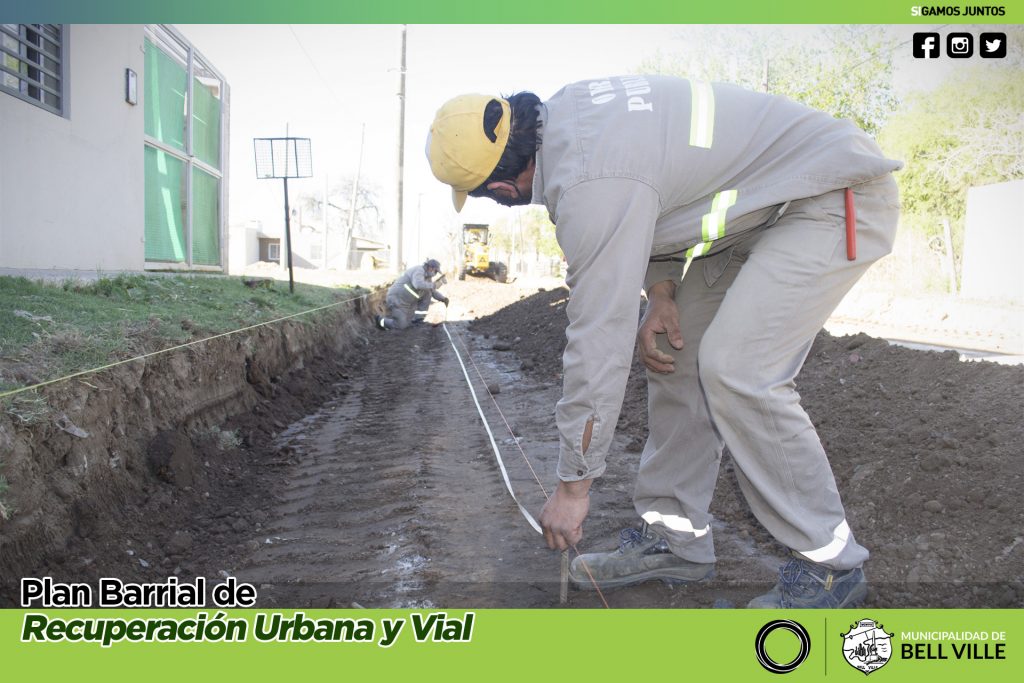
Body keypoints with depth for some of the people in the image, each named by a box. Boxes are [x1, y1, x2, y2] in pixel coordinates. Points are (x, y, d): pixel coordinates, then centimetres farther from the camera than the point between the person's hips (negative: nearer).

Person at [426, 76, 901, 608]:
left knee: (735, 372, -20)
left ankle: (829, 564, -1)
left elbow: (598, 339, -28)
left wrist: (573, 484, -18)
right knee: (674, 356, 4)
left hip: (835, 201, -10)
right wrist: (661, 291, -4)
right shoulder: (562, 113, -3)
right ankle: (673, 538, 13)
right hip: (766, 202, 10)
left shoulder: (591, 183, -30)